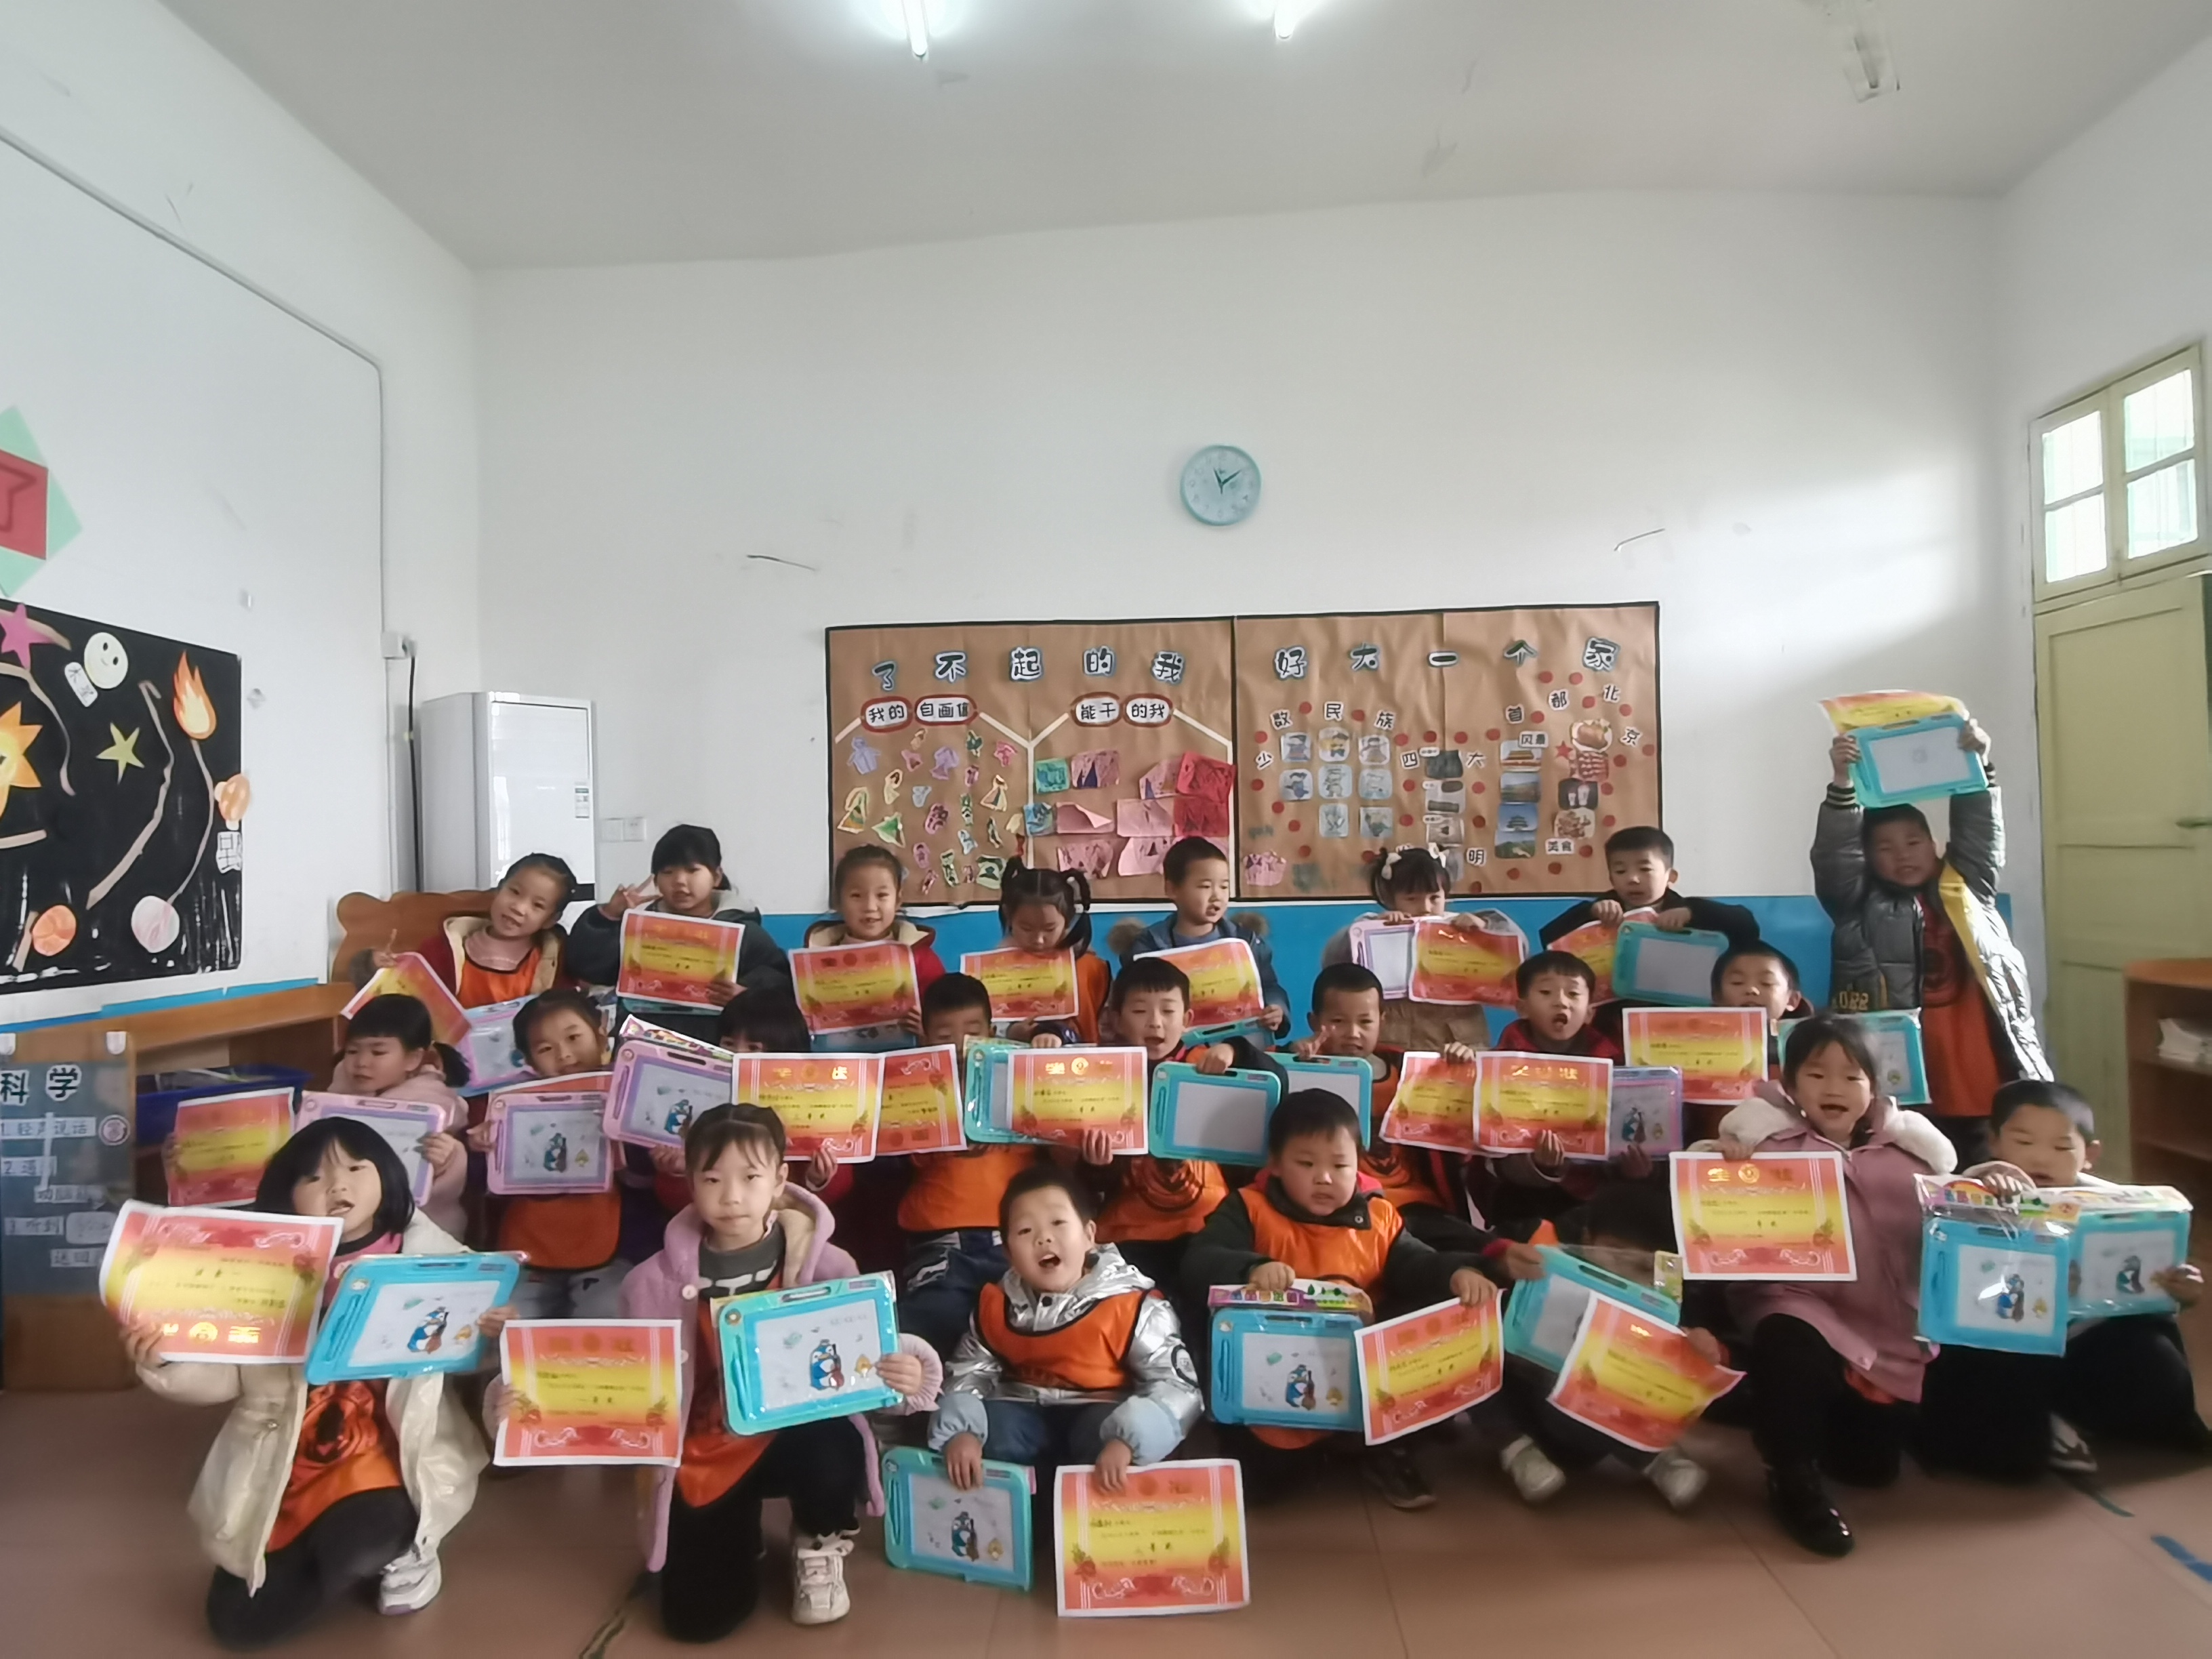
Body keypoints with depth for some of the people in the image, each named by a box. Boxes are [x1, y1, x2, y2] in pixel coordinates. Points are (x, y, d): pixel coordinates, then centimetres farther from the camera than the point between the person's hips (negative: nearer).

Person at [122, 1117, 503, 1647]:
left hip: (382, 1447, -3)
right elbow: (226, 1376, 1)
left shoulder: (426, 1255, -5)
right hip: (286, 1459, 3)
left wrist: (493, 1336, -24)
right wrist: (163, 1363, -18)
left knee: (359, 1542, -31)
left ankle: (393, 1548, 7)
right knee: (237, 1620, -3)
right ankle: (384, 1548, 20)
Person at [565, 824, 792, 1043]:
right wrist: (608, 916, 1)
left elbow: (783, 982, 3)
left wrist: (747, 996, -14)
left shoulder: (743, 931, 8)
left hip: (716, 1049, -1)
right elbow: (585, 968, 10)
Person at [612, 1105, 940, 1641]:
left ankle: (819, 1546, 4)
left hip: (798, 1435, -1)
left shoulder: (824, 1265, -14)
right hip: (707, 1453, 2)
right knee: (697, 1619, -7)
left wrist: (905, 1377, -33)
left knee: (833, 1452, -35)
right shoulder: (659, 1280, -10)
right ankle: (739, 1529, 30)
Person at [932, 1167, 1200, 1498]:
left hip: (1102, 1415, -3)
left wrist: (1125, 1440, -36)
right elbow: (969, 1372, 5)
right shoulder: (997, 1304, -4)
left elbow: (1177, 1384, -20)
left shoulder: (1132, 1306, -17)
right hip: (1027, 1415, 4)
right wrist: (961, 1432, -16)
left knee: (1101, 1431, -35)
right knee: (988, 1425, -25)